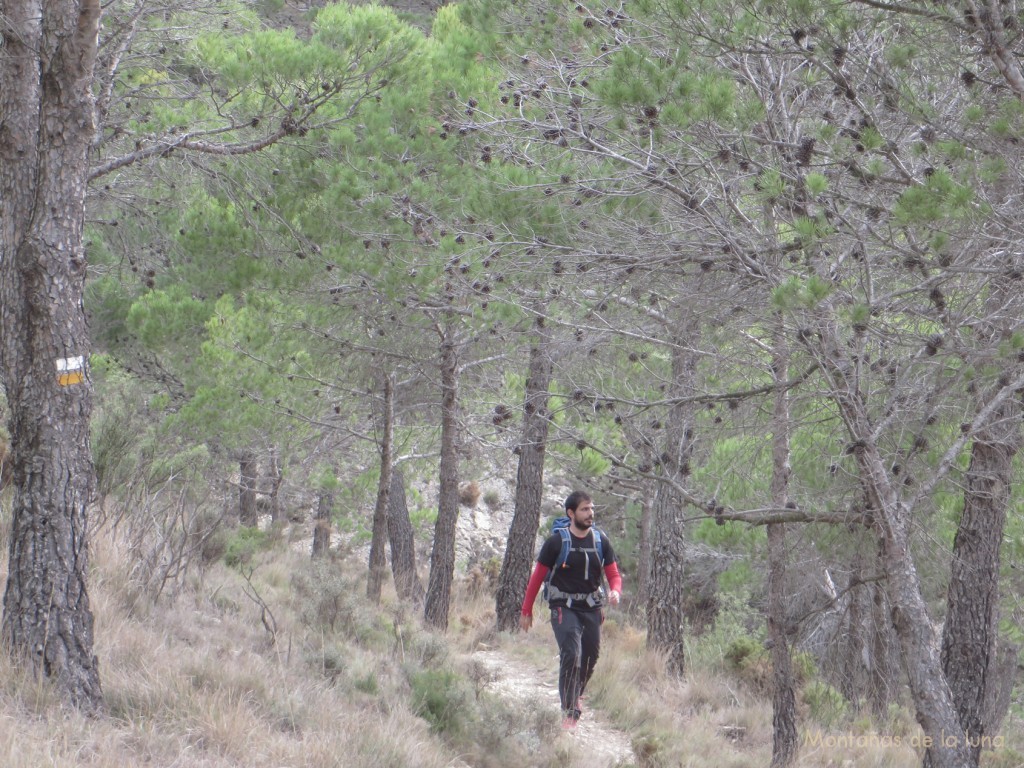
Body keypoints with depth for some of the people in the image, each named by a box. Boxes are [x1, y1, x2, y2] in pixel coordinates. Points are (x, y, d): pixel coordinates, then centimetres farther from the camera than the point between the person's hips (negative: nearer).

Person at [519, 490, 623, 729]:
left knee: (590, 656, 6)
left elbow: (614, 574, 7)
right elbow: (537, 577, -1)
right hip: (564, 607, -4)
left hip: (592, 607, 4)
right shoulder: (556, 542, -8)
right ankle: (569, 710, -14)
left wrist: (615, 592, -16)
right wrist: (526, 611, 0)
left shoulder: (601, 541, 2)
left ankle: (576, 695, 34)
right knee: (571, 655, -18)